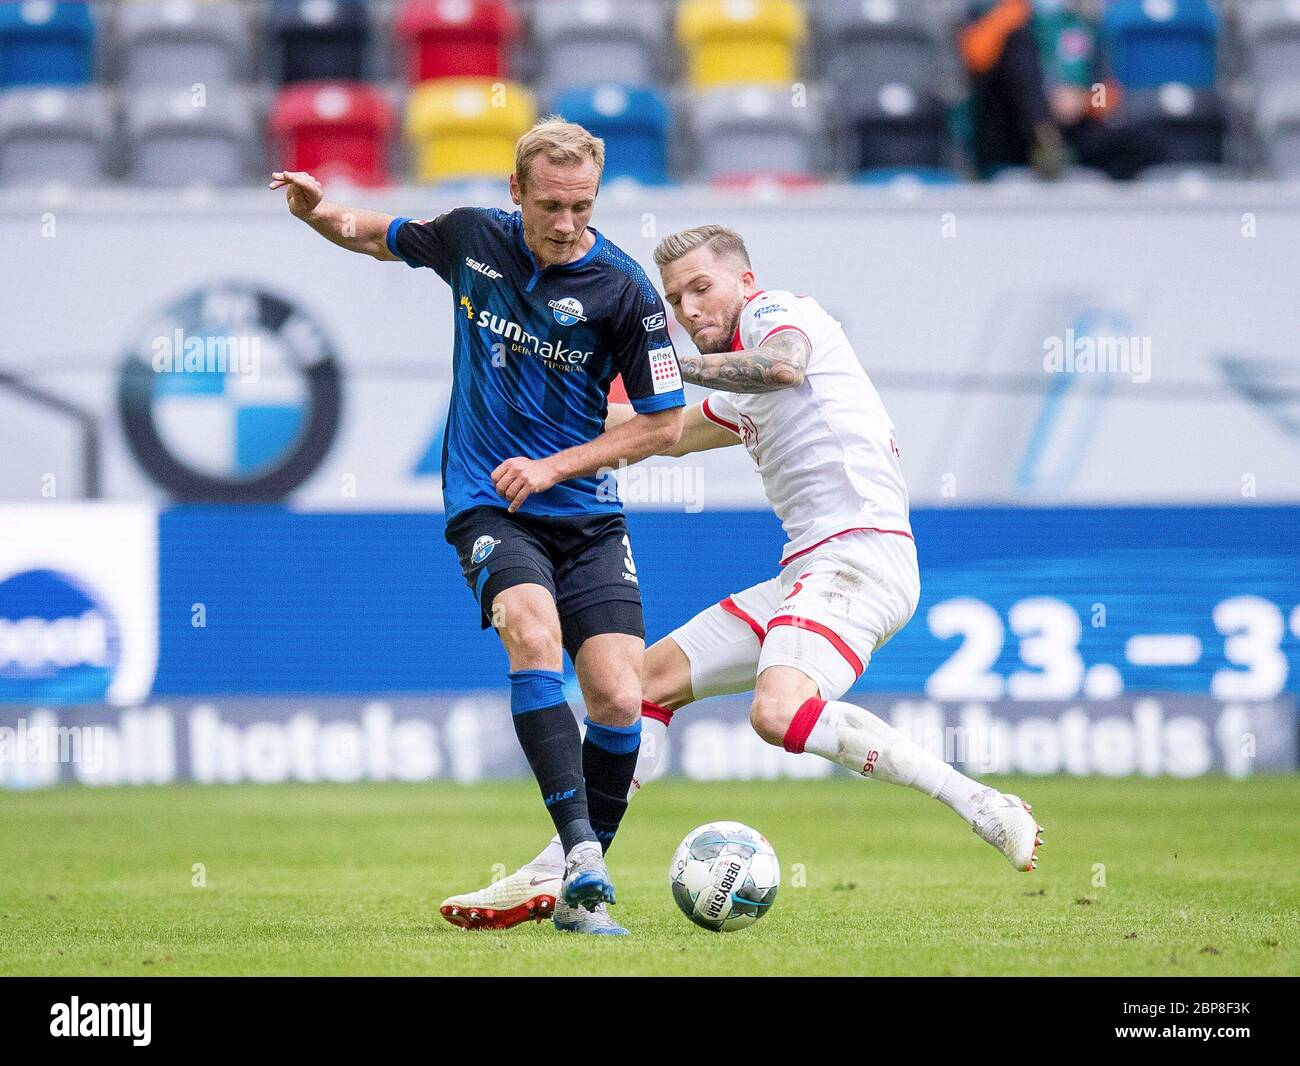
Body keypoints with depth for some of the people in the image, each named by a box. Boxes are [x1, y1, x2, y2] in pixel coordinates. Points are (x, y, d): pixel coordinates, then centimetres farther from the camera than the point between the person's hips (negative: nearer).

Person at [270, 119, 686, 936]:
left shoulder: (622, 288, -9)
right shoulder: (473, 238, 0)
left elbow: (665, 424, -3)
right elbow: (382, 238, 22)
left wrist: (554, 467, -10)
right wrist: (319, 212, 0)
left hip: (585, 513, 0)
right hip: (487, 505, 0)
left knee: (619, 698, -13)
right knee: (534, 631, -30)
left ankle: (580, 892, 5)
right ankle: (580, 847, -36)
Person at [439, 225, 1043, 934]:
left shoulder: (777, 312, -1)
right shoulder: (743, 394, 26)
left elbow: (784, 365, -25)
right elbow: (671, 433, 43)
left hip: (859, 553, -10)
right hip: (806, 570, 10)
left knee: (778, 712, -31)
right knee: (655, 677, 12)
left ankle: (983, 807, -27)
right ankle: (551, 874, 16)